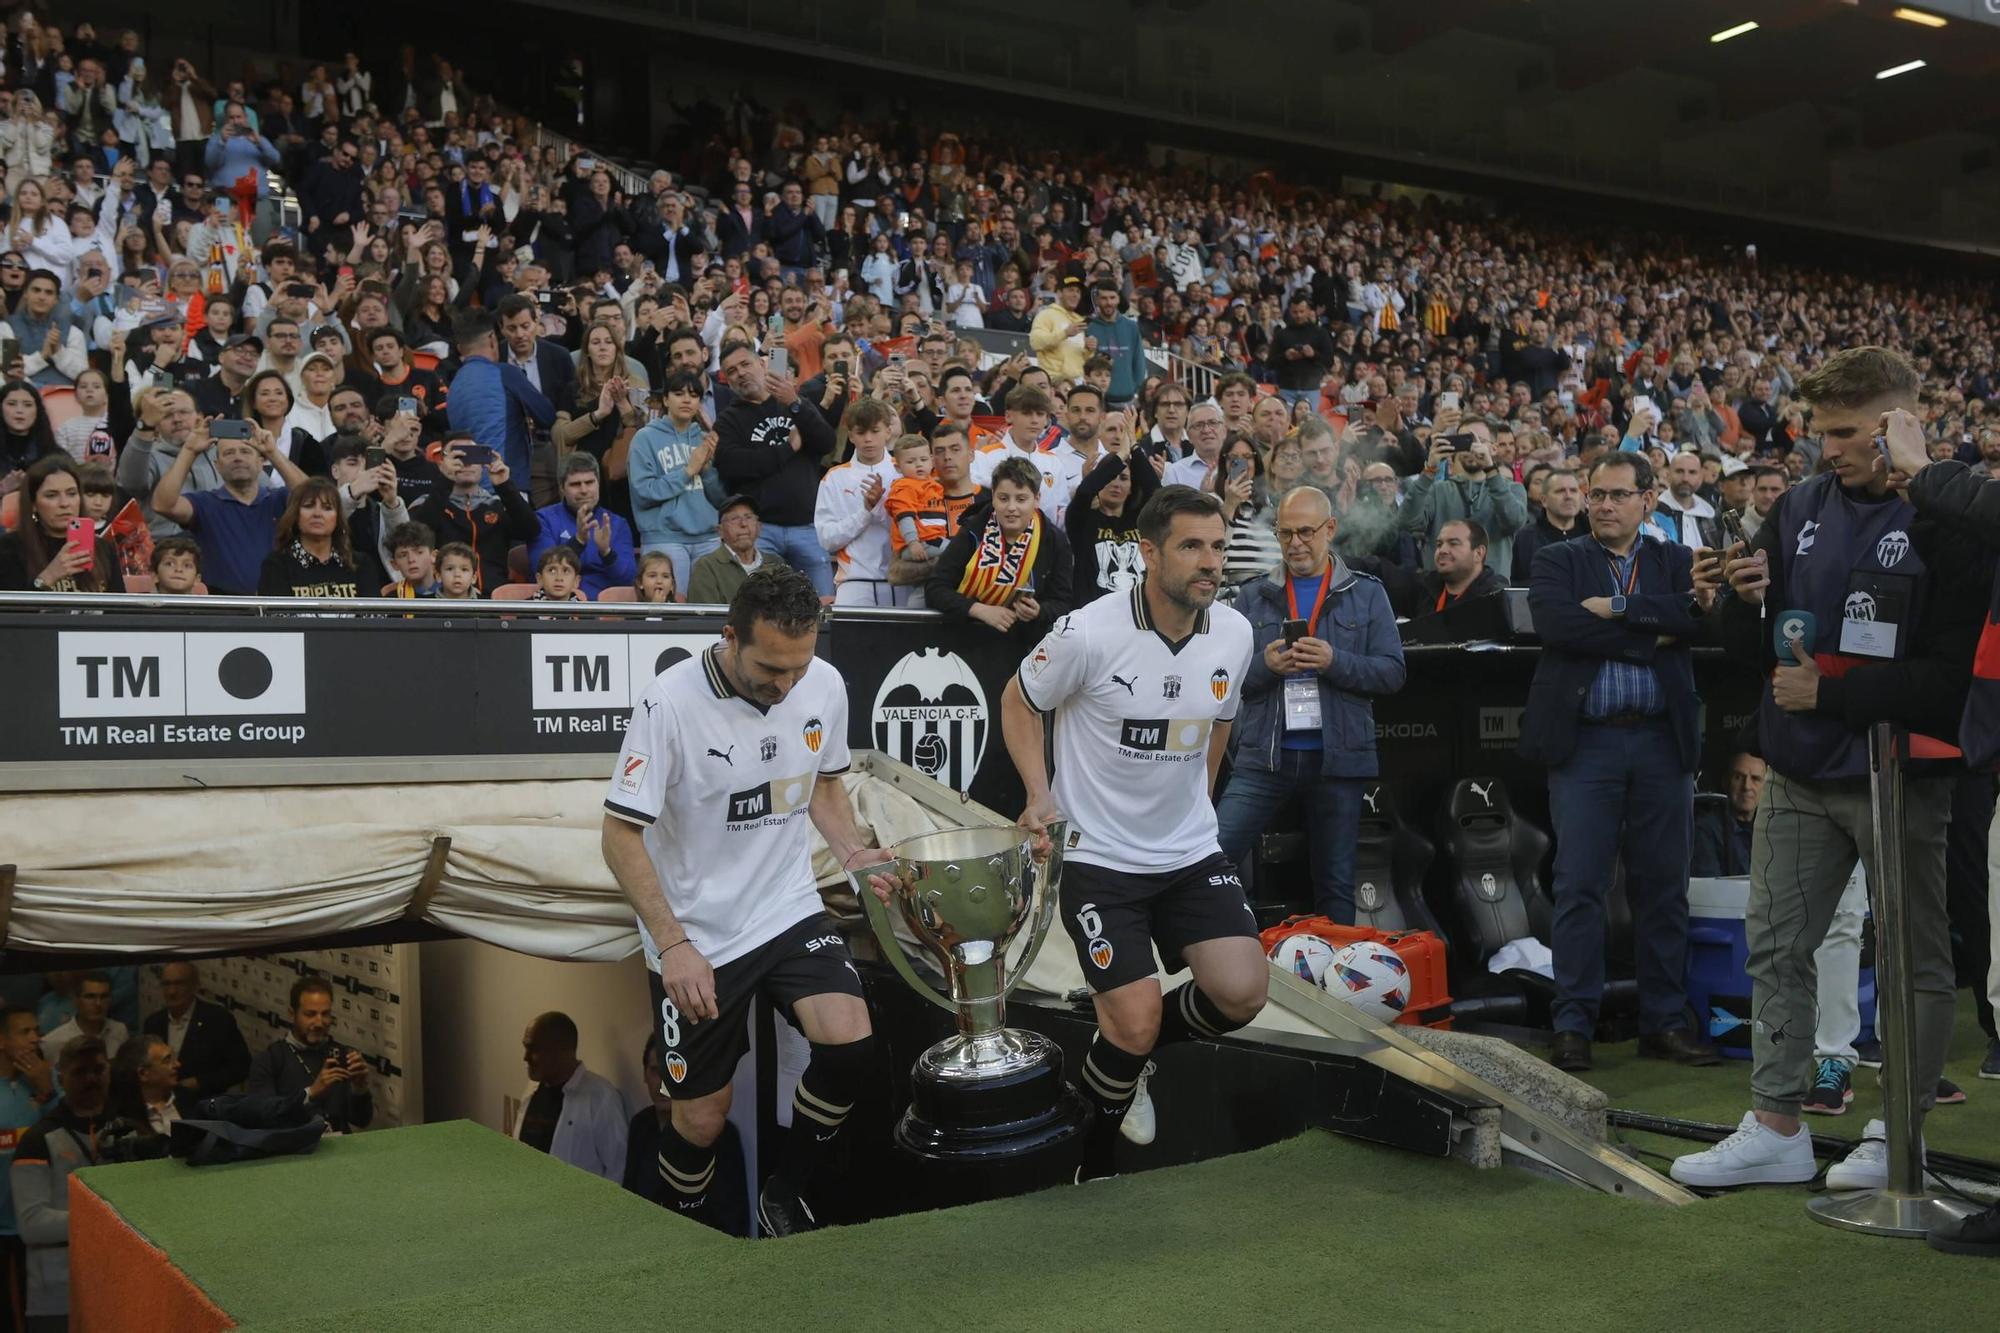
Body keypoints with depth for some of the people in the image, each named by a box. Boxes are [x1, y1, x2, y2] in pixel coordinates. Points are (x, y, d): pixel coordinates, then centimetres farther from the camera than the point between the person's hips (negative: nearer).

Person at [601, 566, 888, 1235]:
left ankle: (786, 1194, 6)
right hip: (695, 937, -3)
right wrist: (673, 944, -23)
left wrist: (853, 851, -5)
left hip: (790, 910, 3)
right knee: (701, 1120, 3)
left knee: (851, 1044, -19)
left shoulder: (825, 685, -5)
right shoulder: (671, 702, -19)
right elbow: (621, 835, -15)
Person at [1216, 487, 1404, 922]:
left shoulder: (1366, 594, 8)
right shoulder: (1254, 596, 10)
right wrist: (1264, 665, -15)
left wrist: (1335, 662, -17)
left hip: (1338, 756, 0)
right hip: (1264, 754, 1)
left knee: (1336, 884, 9)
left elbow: (1392, 673, -1)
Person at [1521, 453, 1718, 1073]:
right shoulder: (1557, 561, 8)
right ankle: (1573, 1025, 4)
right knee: (1578, 889, -2)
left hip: (1662, 743, 2)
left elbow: (1697, 613, -8)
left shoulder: (1676, 561, 13)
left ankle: (1665, 1022, 17)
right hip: (1585, 742, -2)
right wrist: (1651, 638, -9)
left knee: (1664, 888, 7)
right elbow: (1556, 625, -12)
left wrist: (1618, 607, -11)